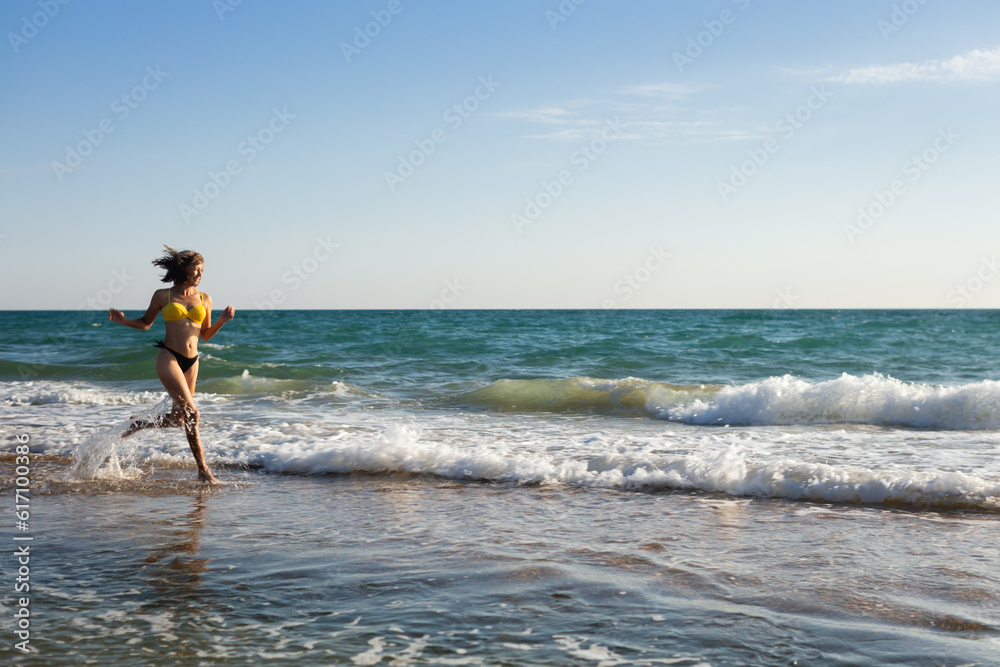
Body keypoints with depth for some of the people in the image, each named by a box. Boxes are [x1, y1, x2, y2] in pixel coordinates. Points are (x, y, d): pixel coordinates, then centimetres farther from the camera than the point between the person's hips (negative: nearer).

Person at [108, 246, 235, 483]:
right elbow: (145, 323, 14)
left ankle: (136, 425, 37)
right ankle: (202, 469, -7)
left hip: (191, 362, 5)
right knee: (192, 413, -15)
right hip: (168, 357, -5)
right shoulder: (163, 296, 2)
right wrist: (124, 321, -4)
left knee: (178, 419, 10)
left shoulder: (204, 299, 10)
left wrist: (222, 321, -1)